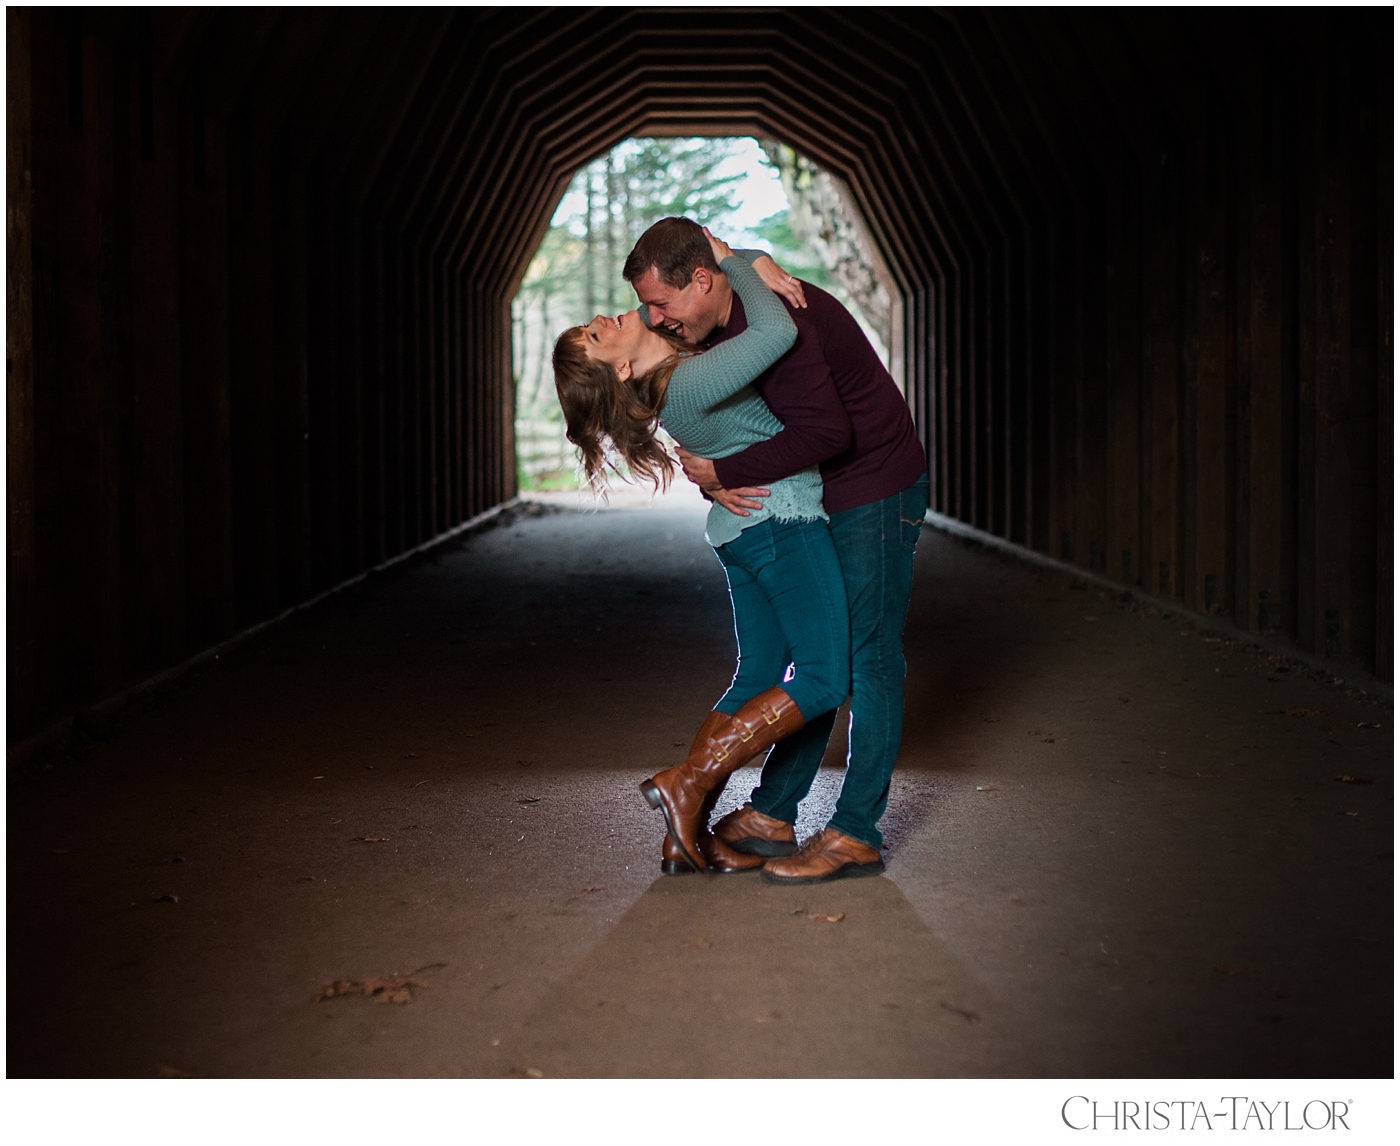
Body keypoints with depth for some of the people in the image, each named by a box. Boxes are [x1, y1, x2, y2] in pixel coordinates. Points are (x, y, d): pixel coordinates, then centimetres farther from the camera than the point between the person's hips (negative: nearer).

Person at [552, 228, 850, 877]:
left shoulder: (678, 360, 5)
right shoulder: (687, 383, -23)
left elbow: (712, 274, 18)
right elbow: (778, 333, -33)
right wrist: (729, 261, -20)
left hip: (743, 530, 10)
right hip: (784, 523, -10)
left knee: (756, 679, 12)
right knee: (824, 678, -8)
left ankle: (687, 836, 11)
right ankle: (684, 785, -13)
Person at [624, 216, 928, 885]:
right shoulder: (712, 332, 4)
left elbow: (823, 432, -31)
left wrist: (723, 471, -22)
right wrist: (710, 480, -9)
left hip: (878, 490, -9)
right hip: (823, 502, 10)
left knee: (869, 660, -6)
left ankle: (855, 836, -2)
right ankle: (771, 816, 17)